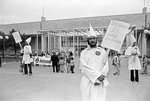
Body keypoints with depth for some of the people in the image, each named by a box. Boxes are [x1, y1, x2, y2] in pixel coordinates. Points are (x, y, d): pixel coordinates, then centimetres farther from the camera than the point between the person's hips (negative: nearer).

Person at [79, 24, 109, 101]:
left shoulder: (102, 51, 7)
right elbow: (84, 66, -7)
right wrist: (97, 76, -14)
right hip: (87, 81, 1)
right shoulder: (84, 52, 6)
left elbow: (106, 66, 2)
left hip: (100, 82, 0)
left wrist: (102, 76, -14)